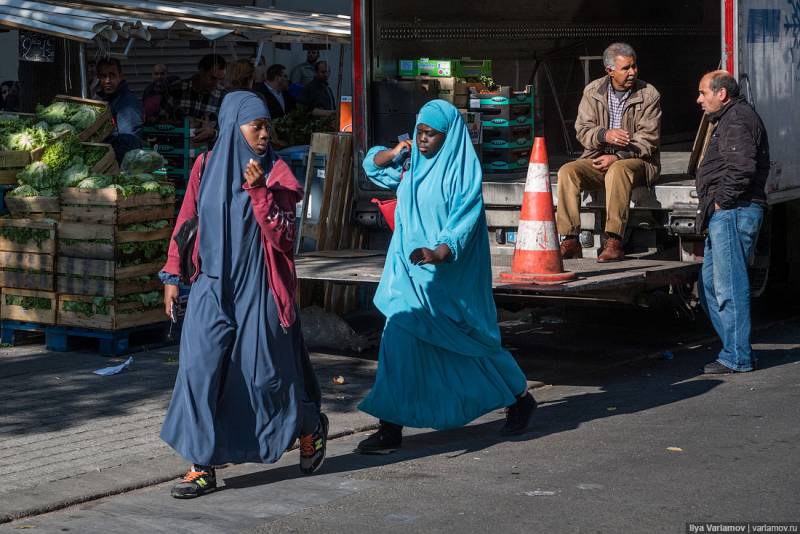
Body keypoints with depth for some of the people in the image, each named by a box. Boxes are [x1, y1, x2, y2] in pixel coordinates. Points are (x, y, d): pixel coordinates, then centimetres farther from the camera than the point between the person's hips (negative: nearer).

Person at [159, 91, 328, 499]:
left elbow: (282, 236, -11)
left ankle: (310, 426, 36)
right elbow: (185, 224, 9)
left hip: (257, 289, -2)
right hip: (212, 286, 2)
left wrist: (259, 190, -21)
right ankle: (202, 466, -1)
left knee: (265, 372, 7)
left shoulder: (275, 174, -4)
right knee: (199, 369, -8)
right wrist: (172, 276, 5)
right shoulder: (205, 168, 3)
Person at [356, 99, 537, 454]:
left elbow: (464, 221, -19)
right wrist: (394, 152, 1)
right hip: (410, 272, 6)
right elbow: (372, 165, 23)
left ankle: (519, 398, 29)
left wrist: (438, 252, -36)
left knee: (469, 342, 6)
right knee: (400, 342, -2)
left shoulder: (463, 170, -12)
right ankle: (390, 430, -2)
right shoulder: (412, 163, 8)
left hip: (448, 276, -6)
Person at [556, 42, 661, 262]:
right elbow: (583, 130, 0)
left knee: (618, 170, -38)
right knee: (567, 171, -24)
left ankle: (614, 242, -41)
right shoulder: (593, 91, 6)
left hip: (636, 160, -4)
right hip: (598, 157, 4)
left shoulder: (649, 95, -2)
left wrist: (617, 157, -20)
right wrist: (605, 135, -23)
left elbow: (648, 139, -7)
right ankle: (570, 241, -25)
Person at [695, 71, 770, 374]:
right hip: (725, 215, 11)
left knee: (729, 286, -8)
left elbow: (741, 167, -25)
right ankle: (738, 350, 18)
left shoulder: (738, 119, -11)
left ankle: (737, 358, -4)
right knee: (709, 285, 14)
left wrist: (721, 201, -16)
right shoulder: (729, 119, 23)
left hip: (733, 212, -11)